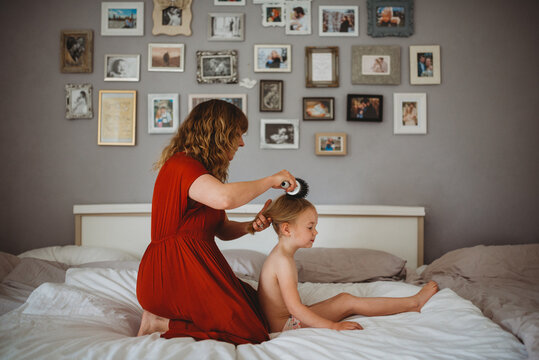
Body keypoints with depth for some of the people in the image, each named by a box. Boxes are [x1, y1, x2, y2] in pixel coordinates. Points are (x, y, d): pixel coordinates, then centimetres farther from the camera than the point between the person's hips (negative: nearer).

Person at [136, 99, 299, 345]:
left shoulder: (202, 170, 19)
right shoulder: (181, 166, -15)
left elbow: (222, 228, 18)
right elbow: (225, 197, -36)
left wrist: (250, 226, -4)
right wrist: (270, 180, -19)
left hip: (196, 268, 10)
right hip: (174, 272, -10)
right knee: (250, 332, -10)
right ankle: (160, 323, -3)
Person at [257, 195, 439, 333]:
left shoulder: (279, 254, 9)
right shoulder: (283, 260, -24)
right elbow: (294, 308, -28)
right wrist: (333, 326, -27)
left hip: (288, 319, 10)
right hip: (284, 325, -10)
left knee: (343, 298, 6)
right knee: (348, 302, -9)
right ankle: (414, 302, 2)